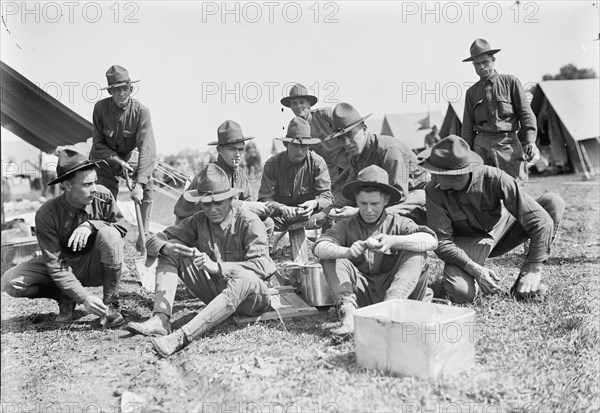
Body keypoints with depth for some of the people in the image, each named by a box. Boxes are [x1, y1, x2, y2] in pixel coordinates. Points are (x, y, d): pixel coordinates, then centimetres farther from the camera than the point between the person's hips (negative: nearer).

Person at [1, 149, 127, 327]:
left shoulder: (103, 196, -18)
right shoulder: (46, 214, -22)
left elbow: (121, 226, -8)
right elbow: (55, 264, -22)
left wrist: (90, 225, -28)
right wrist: (84, 297, -31)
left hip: (96, 267, 0)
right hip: (66, 267, 0)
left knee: (109, 232, -31)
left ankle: (110, 305, -18)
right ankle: (66, 296, 5)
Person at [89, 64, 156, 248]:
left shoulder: (141, 111, -23)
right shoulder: (100, 108, -18)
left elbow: (147, 149, -33)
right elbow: (98, 144, -10)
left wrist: (139, 184, -42)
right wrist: (118, 162, -27)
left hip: (128, 157, 0)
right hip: (103, 157, 1)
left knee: (147, 184, -19)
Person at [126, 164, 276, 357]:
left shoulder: (249, 222, -15)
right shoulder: (198, 221, -1)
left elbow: (261, 265, -26)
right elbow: (154, 241, -1)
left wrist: (216, 266, -37)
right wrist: (166, 247, -26)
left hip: (251, 297, -5)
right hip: (215, 291, 5)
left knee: (246, 277, -41)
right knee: (170, 252, -7)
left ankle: (183, 336, -48)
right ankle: (161, 319, -21)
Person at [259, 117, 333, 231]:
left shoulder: (318, 163, -4)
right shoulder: (272, 164, -6)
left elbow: (326, 197, -7)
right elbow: (264, 198, -11)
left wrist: (315, 203, -32)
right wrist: (282, 208, -33)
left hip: (309, 216, 1)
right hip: (280, 217, -1)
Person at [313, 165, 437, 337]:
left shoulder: (398, 223, 2)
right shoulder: (346, 226, 4)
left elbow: (431, 241, -16)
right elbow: (319, 247, -14)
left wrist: (393, 241, -31)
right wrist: (348, 252, -35)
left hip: (393, 289, -1)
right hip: (362, 294, 1)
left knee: (417, 255, -20)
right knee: (331, 258, -13)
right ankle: (349, 312, -29)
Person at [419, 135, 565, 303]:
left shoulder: (494, 178, -27)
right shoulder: (434, 191, -24)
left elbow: (541, 219, -28)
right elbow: (441, 241, -21)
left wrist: (534, 270, -32)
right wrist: (475, 270, -34)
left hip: (503, 229, 2)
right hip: (467, 242, -2)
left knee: (553, 202, -20)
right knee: (462, 293, -31)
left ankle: (528, 277, -14)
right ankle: (471, 274, 8)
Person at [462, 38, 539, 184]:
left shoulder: (510, 82, 7)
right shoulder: (472, 92, 15)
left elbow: (526, 114, 4)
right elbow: (467, 127, 15)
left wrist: (530, 141, -8)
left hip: (508, 143, -2)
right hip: (481, 145, 3)